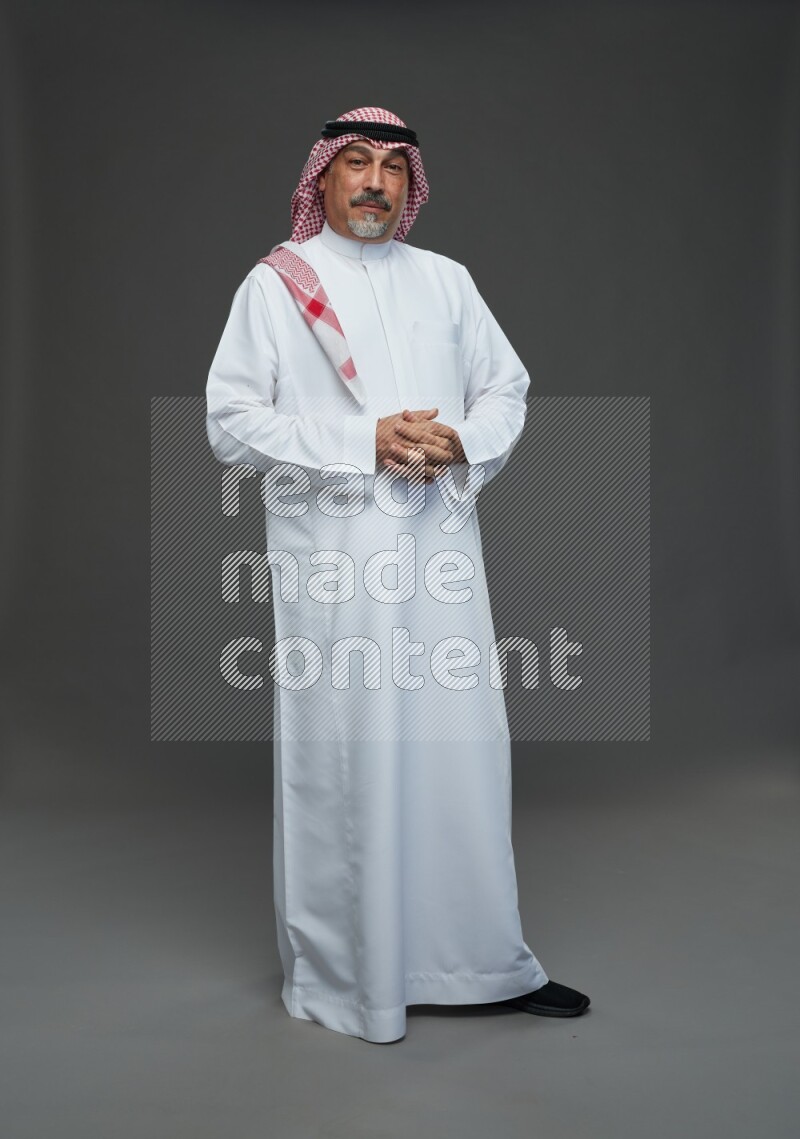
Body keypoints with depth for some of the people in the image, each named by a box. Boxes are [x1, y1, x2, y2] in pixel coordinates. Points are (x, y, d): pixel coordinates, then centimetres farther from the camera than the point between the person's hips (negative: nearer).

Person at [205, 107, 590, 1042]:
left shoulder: (446, 280, 17)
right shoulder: (275, 284, 4)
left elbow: (507, 386, 17)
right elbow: (232, 422, -4)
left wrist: (463, 443, -6)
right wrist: (364, 445, -13)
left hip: (442, 549, 4)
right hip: (331, 557, -4)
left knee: (464, 746, 6)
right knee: (341, 761, 1)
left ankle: (482, 960, 22)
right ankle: (339, 975, 19)